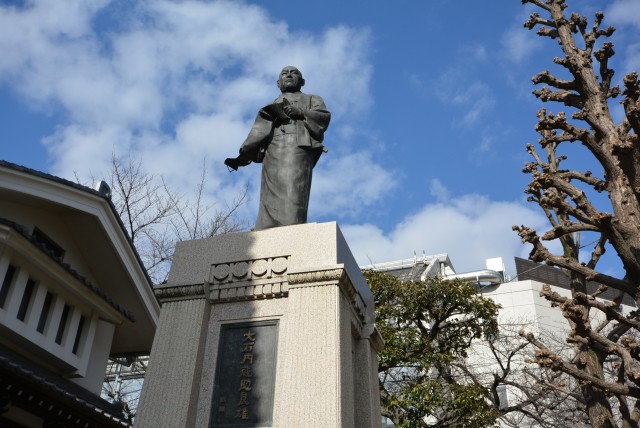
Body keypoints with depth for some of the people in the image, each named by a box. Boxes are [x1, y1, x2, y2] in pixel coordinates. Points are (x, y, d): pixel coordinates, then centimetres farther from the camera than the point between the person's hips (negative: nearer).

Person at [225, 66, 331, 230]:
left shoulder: (312, 100, 32)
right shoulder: (271, 107, 36)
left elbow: (324, 117, 10)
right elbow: (259, 132, 19)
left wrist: (300, 113, -8)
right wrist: (242, 156, 2)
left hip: (299, 146, -2)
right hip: (273, 152, 2)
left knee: (293, 196, -23)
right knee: (271, 200, -16)